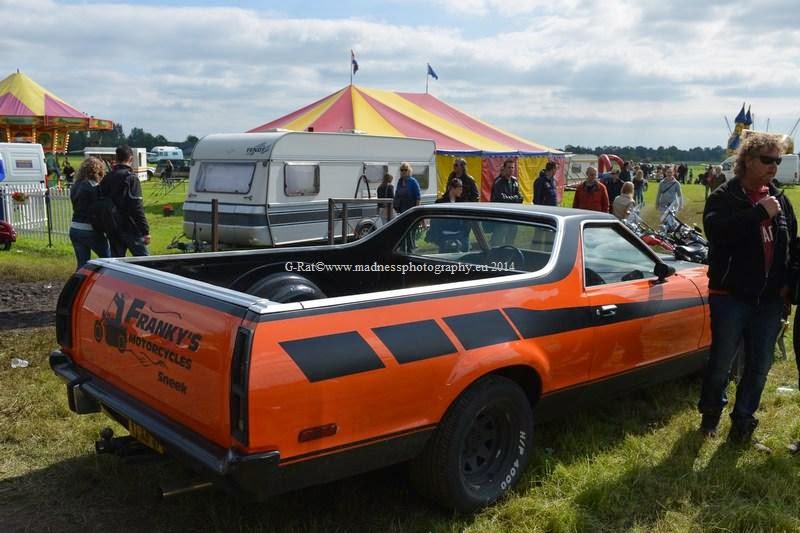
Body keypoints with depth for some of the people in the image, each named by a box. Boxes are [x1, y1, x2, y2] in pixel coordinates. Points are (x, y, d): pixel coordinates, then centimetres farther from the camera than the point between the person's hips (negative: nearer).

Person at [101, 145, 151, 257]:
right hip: (129, 228, -7)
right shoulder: (131, 177, -11)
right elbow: (137, 207, -17)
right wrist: (146, 231, -16)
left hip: (112, 229, 7)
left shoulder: (107, 178, 9)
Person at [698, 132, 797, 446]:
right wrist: (760, 212, -26)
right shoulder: (724, 197, -7)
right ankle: (711, 412, 27)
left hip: (770, 300, 5)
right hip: (731, 296, -5)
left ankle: (743, 418, 26)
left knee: (760, 365, 10)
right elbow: (716, 231, -27)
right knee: (721, 362, 5)